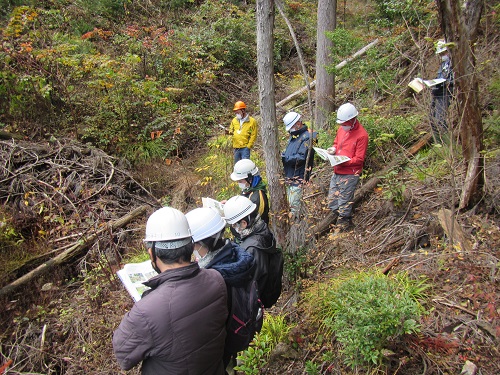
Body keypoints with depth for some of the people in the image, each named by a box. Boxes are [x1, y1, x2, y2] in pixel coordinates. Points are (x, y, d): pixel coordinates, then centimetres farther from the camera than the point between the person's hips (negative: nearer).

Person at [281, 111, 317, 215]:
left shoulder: (307, 137, -14)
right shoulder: (293, 136, 15)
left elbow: (301, 158, -23)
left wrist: (284, 158, -18)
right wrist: (282, 155, 1)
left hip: (299, 178, -9)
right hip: (289, 177, 9)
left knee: (295, 205, -9)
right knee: (290, 203, 16)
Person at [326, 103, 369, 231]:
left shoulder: (361, 135, -15)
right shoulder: (342, 129, 8)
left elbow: (359, 159, -15)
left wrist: (343, 162, -26)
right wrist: (333, 149, 1)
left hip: (349, 175, -8)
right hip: (337, 172, 8)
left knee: (344, 204, 1)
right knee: (332, 202, 15)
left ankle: (342, 228, 15)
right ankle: (347, 221, 32)